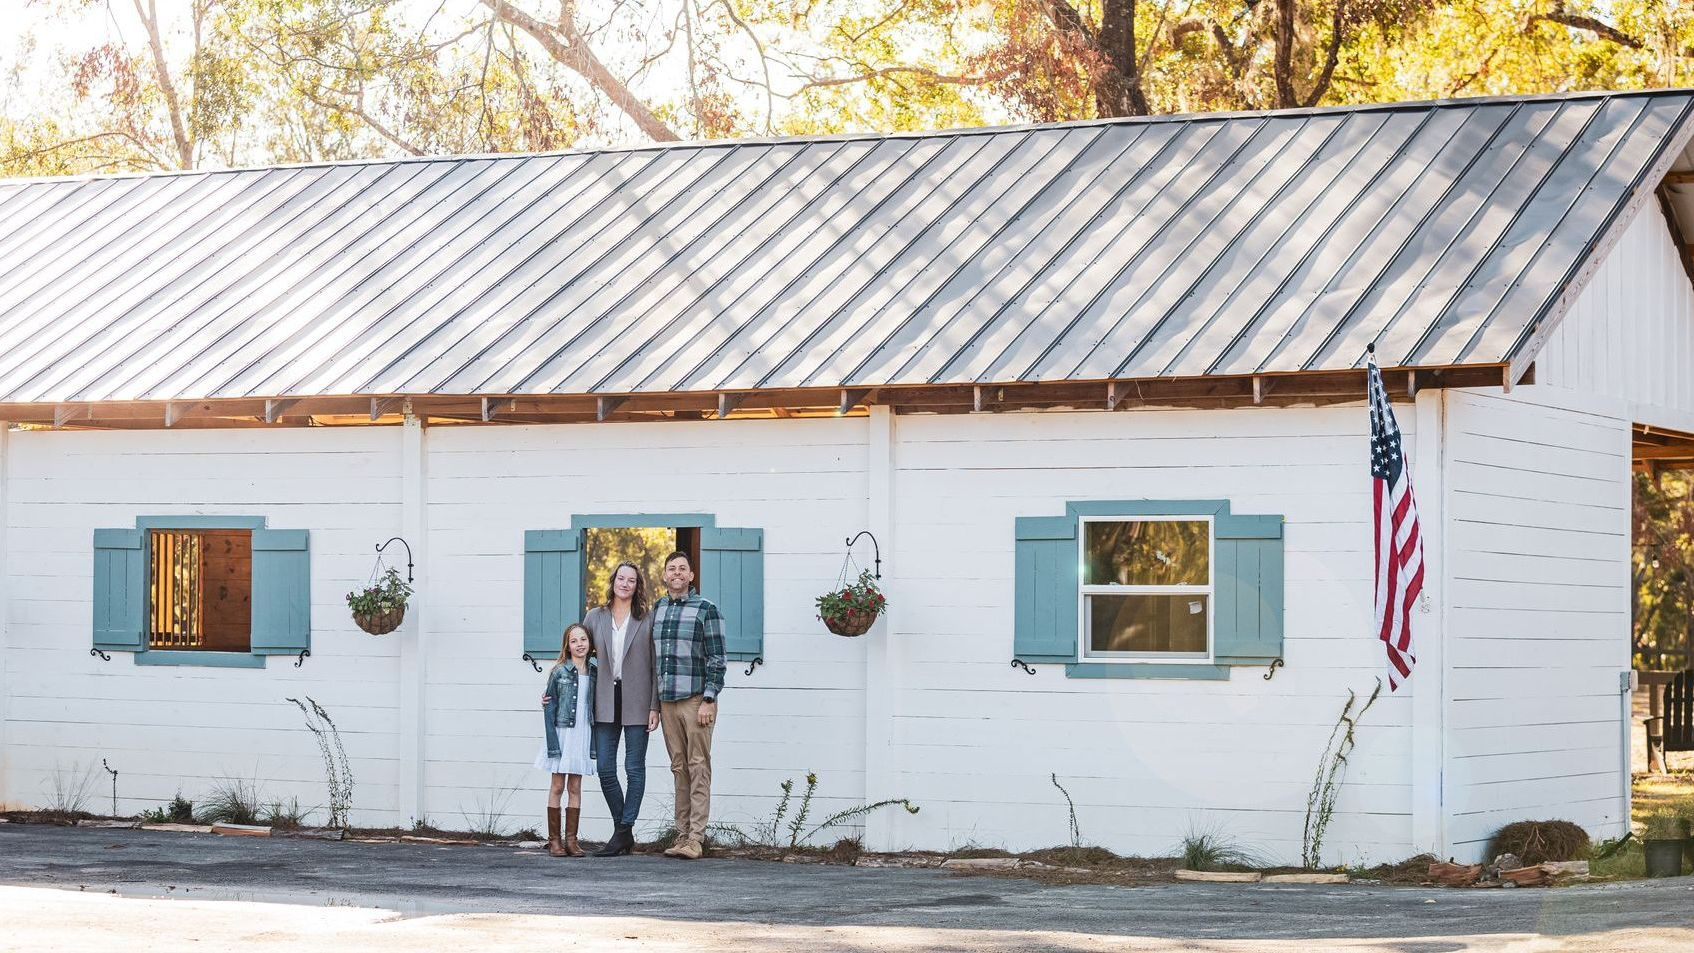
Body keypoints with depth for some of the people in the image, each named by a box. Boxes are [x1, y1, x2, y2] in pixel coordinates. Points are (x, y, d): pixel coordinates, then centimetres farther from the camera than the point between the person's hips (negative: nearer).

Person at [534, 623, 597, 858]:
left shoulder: (594, 672, 6)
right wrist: (552, 744, -12)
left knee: (575, 787, 5)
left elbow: (595, 707, 11)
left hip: (583, 733, 3)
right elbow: (549, 707, -5)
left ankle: (571, 839, 8)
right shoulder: (559, 672, -5)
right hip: (562, 731, -3)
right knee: (558, 786, 1)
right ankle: (554, 840, 5)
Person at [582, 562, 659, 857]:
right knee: (605, 769, 0)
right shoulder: (595, 617, 9)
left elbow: (656, 667, 1)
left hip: (636, 703, -3)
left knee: (634, 768, -1)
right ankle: (624, 831, 12)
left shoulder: (647, 621, 2)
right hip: (605, 703, 3)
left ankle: (623, 832, 2)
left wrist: (654, 707, -6)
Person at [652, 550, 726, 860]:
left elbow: (717, 659, -7)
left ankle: (696, 838, -8)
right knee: (679, 769, 7)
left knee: (698, 768, -6)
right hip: (667, 702, 6)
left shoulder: (705, 609, -3)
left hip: (696, 701, -6)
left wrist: (709, 700, -13)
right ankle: (682, 835, 9)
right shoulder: (657, 609, 14)